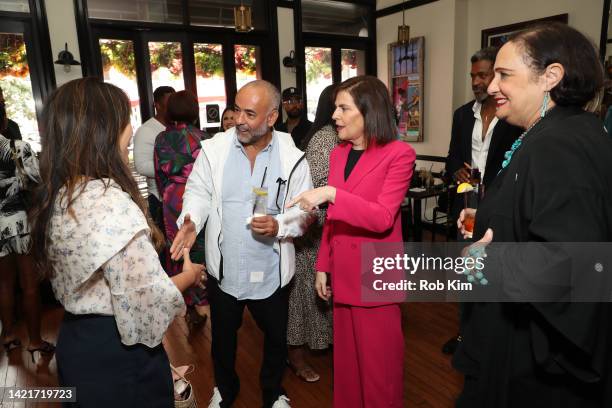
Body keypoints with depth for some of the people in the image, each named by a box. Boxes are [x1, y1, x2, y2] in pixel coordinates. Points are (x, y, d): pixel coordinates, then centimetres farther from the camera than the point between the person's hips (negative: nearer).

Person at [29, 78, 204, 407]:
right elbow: (148, 299, -28)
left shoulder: (57, 196, 2)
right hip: (117, 352, -8)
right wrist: (190, 275, -9)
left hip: (75, 341, 8)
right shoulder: (112, 203, -28)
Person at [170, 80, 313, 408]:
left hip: (270, 271, 0)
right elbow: (198, 192, -1)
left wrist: (280, 226, -24)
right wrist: (191, 221, -21)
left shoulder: (292, 158, -9)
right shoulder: (213, 150, -7)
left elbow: (305, 212, -4)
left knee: (276, 337, 19)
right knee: (222, 335, 22)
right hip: (223, 268, 1)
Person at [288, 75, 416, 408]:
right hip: (342, 274, 6)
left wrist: (331, 193, -27)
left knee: (378, 362, 10)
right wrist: (323, 266, 11)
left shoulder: (399, 154, -11)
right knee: (346, 358, 20)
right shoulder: (338, 154, 8)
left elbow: (383, 218, -21)